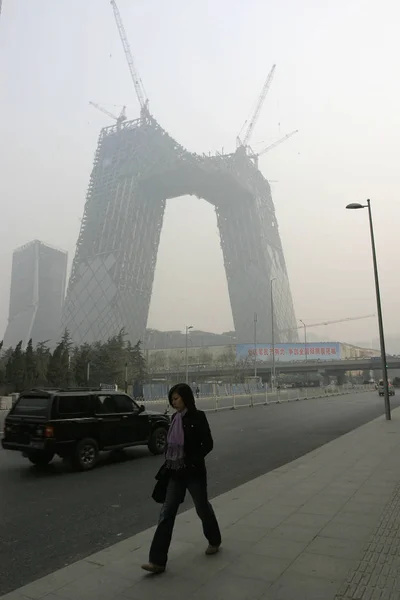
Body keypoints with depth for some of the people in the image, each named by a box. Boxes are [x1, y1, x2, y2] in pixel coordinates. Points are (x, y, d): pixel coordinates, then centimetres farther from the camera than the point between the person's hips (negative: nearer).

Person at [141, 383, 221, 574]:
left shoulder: (197, 417, -15)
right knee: (166, 514, 1)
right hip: (175, 473, 5)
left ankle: (215, 541, 41)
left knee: (202, 508, 15)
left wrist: (192, 461, -17)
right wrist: (169, 462, 5)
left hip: (193, 472, -5)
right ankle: (157, 561, 5)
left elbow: (208, 444, -15)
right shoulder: (175, 418, 4)